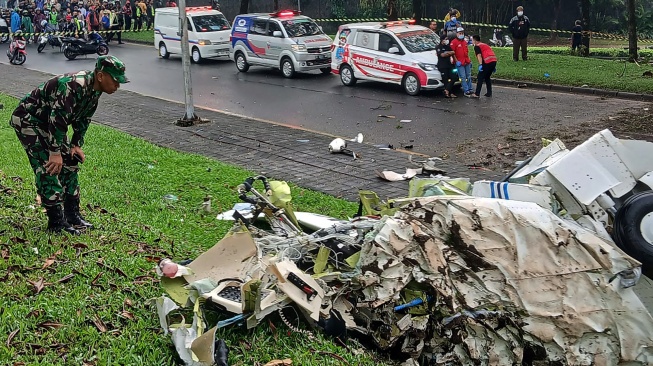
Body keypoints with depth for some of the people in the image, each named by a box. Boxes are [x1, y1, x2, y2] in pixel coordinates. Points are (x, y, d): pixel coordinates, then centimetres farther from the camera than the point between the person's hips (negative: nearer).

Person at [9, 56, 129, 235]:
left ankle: (72, 214, 16)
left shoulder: (94, 90, -3)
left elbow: (83, 119, 10)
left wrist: (76, 144, 4)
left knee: (69, 163, 8)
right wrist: (55, 152, -29)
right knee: (49, 167, -14)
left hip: (48, 123, 10)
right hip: (28, 120, -10)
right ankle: (56, 223, -8)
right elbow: (57, 118, -34)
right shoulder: (75, 86, -33)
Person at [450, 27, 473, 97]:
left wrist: (469, 60, 20)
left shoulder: (465, 42, 17)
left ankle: (470, 89, 20)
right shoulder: (454, 42, -7)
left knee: (469, 76, 11)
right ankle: (466, 91, -5)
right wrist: (456, 61, -16)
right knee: (463, 77, -7)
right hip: (460, 63, -7)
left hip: (467, 62, 7)